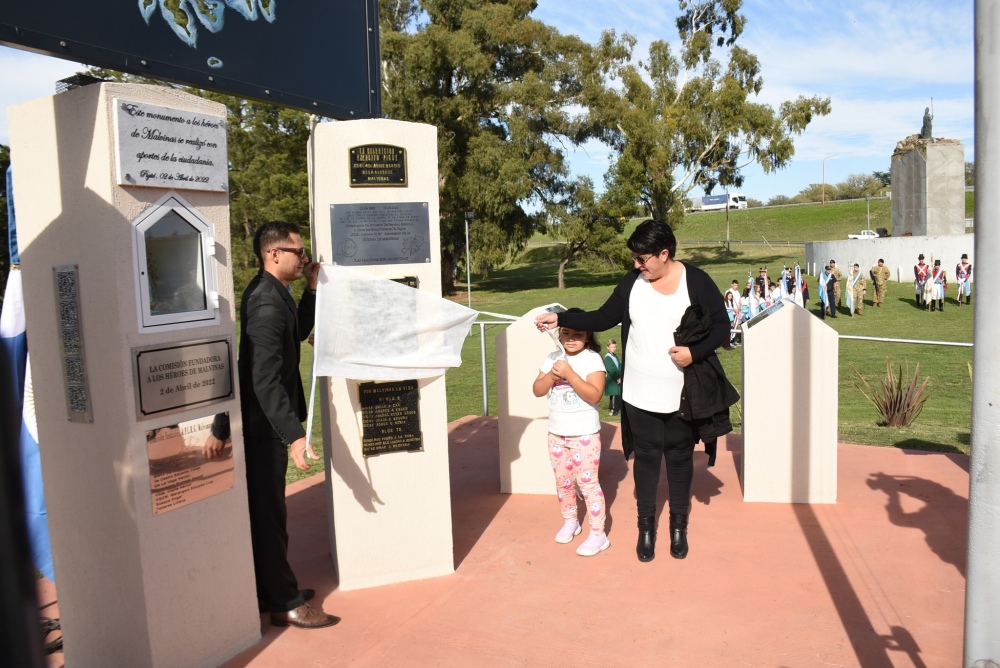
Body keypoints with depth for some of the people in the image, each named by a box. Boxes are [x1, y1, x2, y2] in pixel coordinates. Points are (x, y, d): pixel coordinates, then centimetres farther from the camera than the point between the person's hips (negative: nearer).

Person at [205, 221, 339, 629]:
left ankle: (272, 590, 33)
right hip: (264, 425, -10)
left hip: (263, 423, 10)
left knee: (264, 508, 19)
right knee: (269, 511, 0)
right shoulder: (267, 303, -23)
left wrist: (312, 289, 7)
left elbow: (297, 333, 18)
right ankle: (285, 604, 13)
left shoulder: (271, 293, 7)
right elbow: (266, 379, -29)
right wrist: (294, 435, -30)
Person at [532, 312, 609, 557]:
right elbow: (537, 390, 2)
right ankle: (570, 521, 35)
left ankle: (598, 534, 6)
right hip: (557, 433, 6)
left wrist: (569, 374, -29)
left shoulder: (592, 359, -12)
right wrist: (552, 375, -16)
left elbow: (594, 395, -22)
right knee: (563, 481, 16)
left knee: (588, 482, -3)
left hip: (585, 434, -5)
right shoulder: (553, 359, 4)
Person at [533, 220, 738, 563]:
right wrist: (560, 319, -5)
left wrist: (695, 352, -20)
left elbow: (721, 326, -4)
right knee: (646, 457, 11)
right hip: (640, 395, 2)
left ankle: (679, 525, 32)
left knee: (680, 458, 13)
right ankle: (646, 526, 27)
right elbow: (604, 318, 4)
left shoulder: (697, 281, -9)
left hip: (683, 396, -1)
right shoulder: (632, 282, -1)